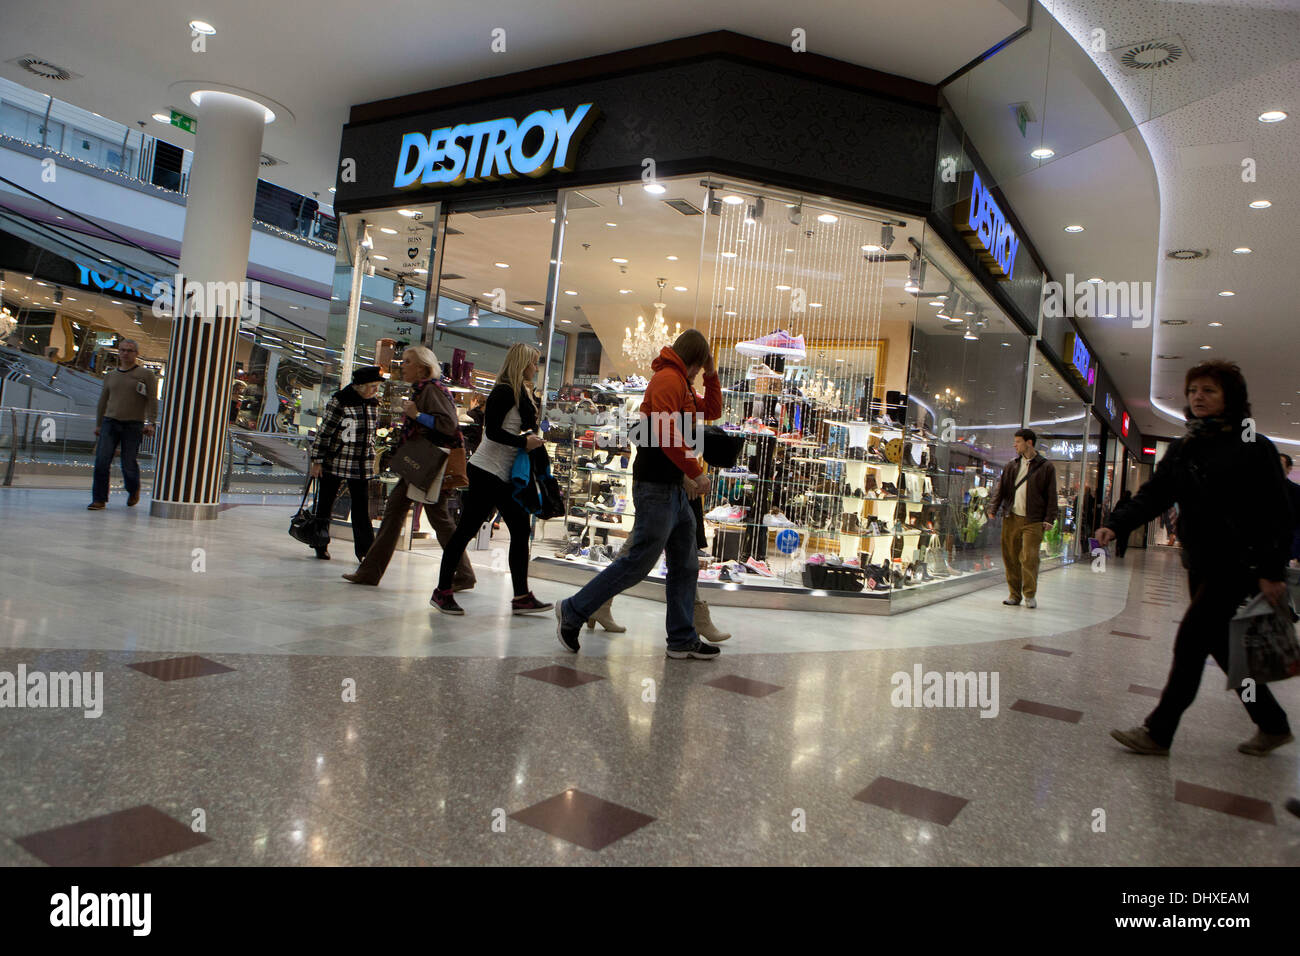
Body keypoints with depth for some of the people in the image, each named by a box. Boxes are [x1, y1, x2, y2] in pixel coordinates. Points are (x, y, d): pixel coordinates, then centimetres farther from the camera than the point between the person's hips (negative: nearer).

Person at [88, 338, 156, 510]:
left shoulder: (146, 375, 3)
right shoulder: (110, 376, 16)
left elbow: (152, 400, -4)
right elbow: (103, 401, 23)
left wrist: (150, 422, -14)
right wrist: (98, 424, 21)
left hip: (133, 426, -4)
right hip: (110, 422, 4)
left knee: (128, 463, -3)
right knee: (101, 461, -7)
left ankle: (133, 490, 27)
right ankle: (99, 500, -2)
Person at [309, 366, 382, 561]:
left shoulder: (373, 405, 6)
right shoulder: (339, 401, -10)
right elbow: (324, 432, -8)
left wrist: (369, 460, 17)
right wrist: (317, 461, -8)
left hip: (361, 467, 4)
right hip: (334, 462, -4)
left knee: (361, 509, 1)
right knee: (325, 505, 8)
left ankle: (365, 551, 5)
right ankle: (321, 546, 22)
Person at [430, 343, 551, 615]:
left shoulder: (522, 393, 15)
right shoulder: (504, 392, -12)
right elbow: (493, 431, -20)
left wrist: (533, 439, -1)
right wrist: (525, 442, -16)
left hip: (507, 476, 10)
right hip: (486, 471, -10)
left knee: (521, 529, 6)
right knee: (467, 529, -3)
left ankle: (521, 597, 11)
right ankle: (442, 592, 9)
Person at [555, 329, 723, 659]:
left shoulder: (681, 385, 20)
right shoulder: (668, 378, -11)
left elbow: (712, 411, 30)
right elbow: (666, 432, -24)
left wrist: (711, 375, 17)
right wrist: (696, 472, -20)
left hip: (675, 488, 11)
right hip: (656, 486, -11)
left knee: (685, 566, 11)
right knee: (638, 561, -8)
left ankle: (683, 640, 17)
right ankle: (572, 612, 3)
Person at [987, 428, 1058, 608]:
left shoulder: (1046, 467, 3)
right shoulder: (1011, 465, 14)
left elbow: (1051, 496, 2)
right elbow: (1001, 488, 13)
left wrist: (1049, 519, -6)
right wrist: (993, 508, -1)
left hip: (1033, 521, -4)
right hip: (1011, 519, 4)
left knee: (1029, 558, -9)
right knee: (1010, 557, 4)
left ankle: (1030, 595, 5)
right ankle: (1014, 594, 14)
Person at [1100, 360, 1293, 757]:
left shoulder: (1253, 447, -8)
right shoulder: (1182, 449, 10)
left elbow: (1278, 513, -10)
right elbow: (1153, 494, 1)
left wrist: (1272, 572, -16)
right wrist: (1115, 524, -16)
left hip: (1238, 565, -7)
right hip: (1201, 564, 7)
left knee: (1190, 642, -8)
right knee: (1222, 645, 14)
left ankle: (1158, 732, 1)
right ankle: (1273, 725, 33)